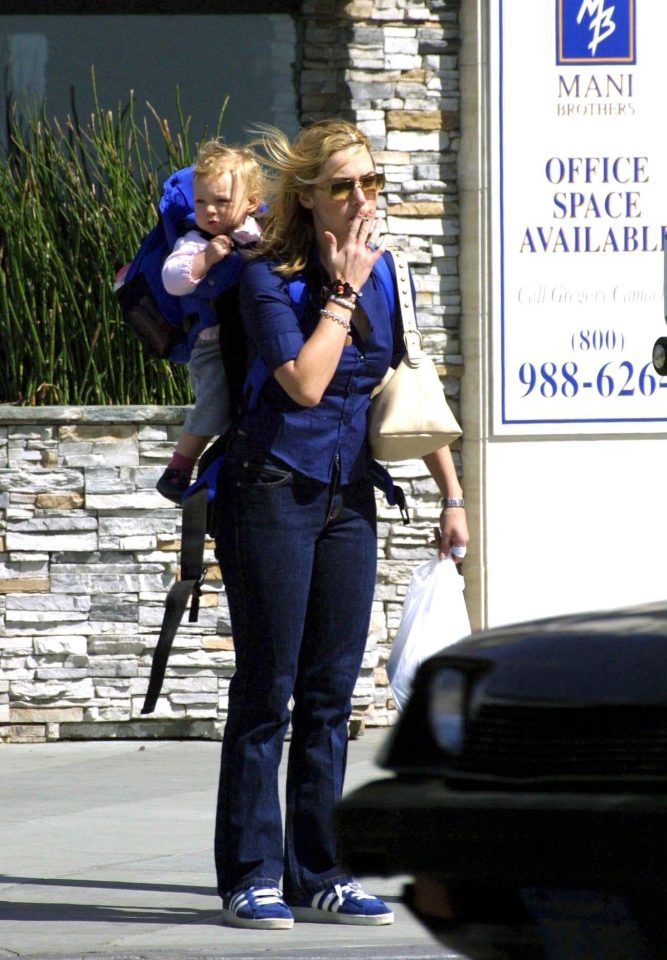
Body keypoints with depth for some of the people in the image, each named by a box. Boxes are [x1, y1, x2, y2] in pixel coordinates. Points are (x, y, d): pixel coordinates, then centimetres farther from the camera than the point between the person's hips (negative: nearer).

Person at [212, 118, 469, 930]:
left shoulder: (382, 272, 8)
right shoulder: (268, 277, -10)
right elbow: (305, 382, -21)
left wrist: (451, 494, 13)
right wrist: (343, 289, -14)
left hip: (348, 498, 6)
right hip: (272, 491, -6)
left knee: (330, 694, 6)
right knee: (267, 691, -3)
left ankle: (317, 877, 11)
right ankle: (250, 879, 2)